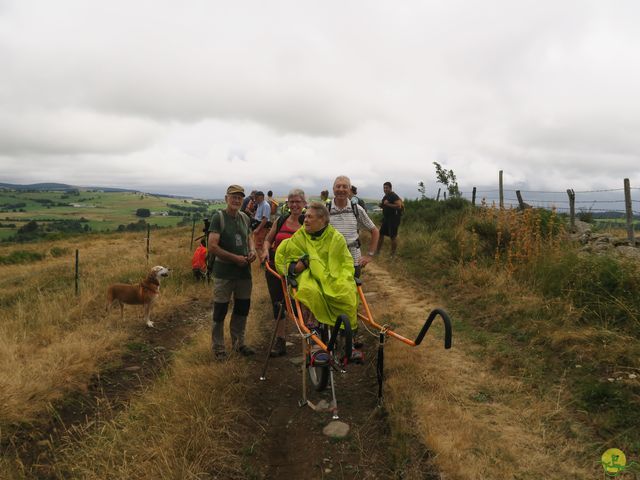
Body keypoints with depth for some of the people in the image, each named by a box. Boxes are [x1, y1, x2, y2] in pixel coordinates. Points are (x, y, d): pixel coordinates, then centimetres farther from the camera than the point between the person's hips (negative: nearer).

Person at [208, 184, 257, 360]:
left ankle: (238, 343, 33)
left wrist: (252, 250, 1)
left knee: (242, 308, 16)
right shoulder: (218, 217, -10)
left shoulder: (245, 218, 8)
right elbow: (212, 246, -17)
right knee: (220, 311, 4)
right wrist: (235, 258, -18)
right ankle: (218, 348, 18)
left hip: (244, 271, 6)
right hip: (224, 272, -6)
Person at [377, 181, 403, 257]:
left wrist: (388, 204, -26)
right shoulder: (385, 196, 14)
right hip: (386, 217, 9)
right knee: (381, 234, 11)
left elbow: (399, 206, -25)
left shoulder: (394, 196, -13)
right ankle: (377, 251, 20)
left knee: (393, 236, -4)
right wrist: (381, 205, 5)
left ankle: (393, 254, 4)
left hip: (393, 218, -9)